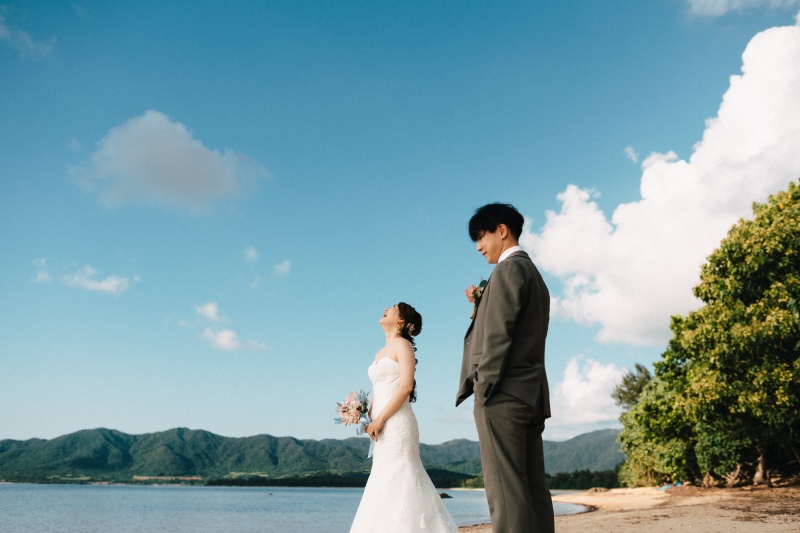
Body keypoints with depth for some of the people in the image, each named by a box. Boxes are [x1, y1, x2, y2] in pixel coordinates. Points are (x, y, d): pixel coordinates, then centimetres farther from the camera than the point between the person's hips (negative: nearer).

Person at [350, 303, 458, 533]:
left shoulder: (403, 344, -4)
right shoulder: (380, 354, 21)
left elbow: (406, 386, -15)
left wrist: (380, 419, -17)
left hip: (397, 422, -8)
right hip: (382, 427, 8)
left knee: (399, 480, -10)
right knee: (384, 482, 7)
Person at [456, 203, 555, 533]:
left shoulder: (507, 270, -6)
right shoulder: (534, 274, 24)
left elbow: (499, 335, -15)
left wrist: (485, 387, -15)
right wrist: (481, 304, 16)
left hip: (504, 395, -10)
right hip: (532, 395, 10)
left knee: (506, 493, -11)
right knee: (533, 488, 7)